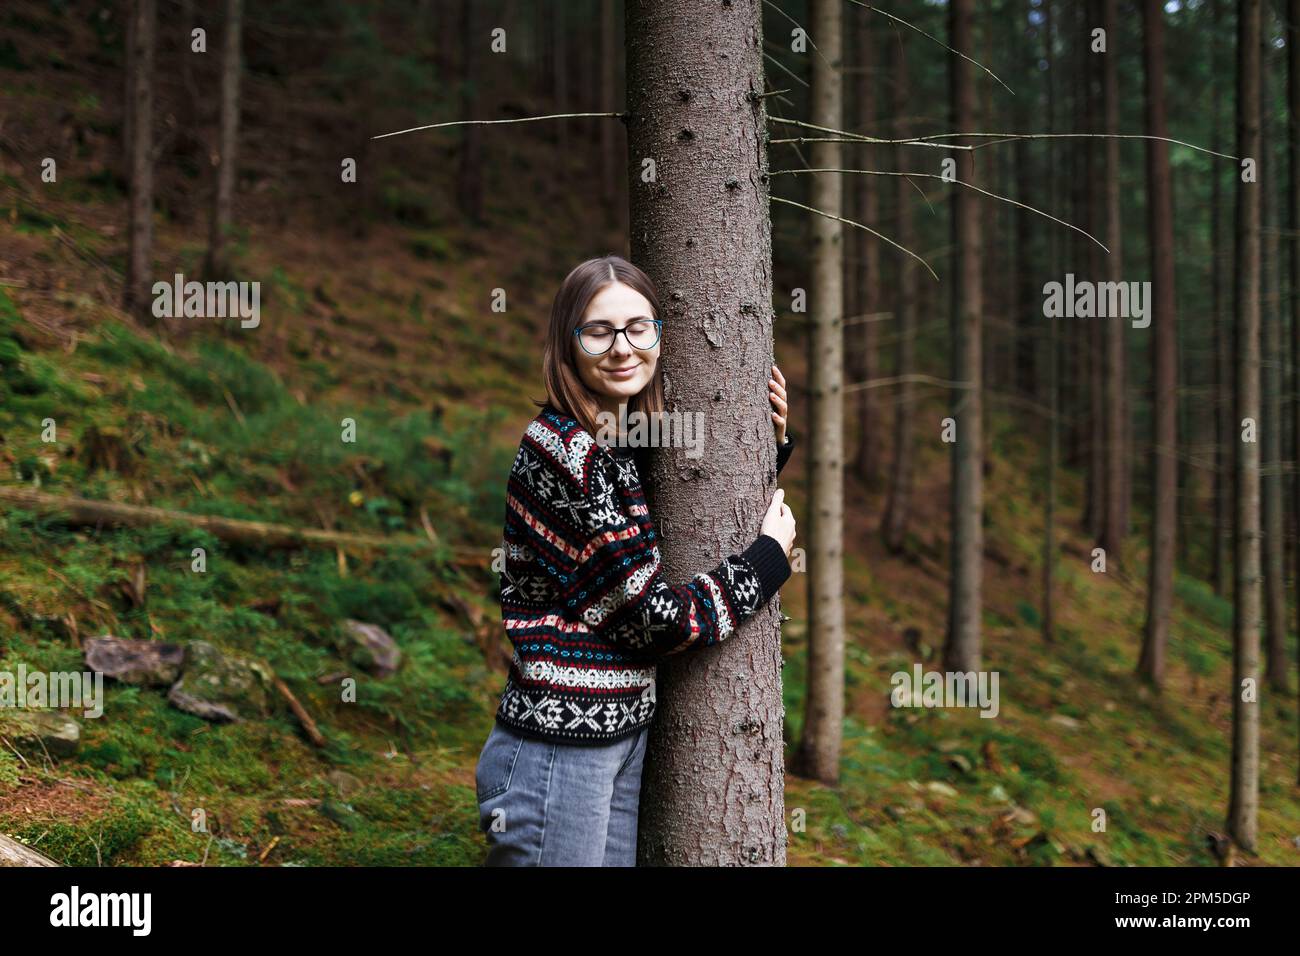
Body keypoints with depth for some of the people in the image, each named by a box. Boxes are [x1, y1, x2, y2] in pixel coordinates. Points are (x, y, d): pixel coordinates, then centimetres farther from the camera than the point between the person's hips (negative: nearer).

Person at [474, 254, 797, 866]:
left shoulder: (636, 443, 7)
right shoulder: (560, 452, -18)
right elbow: (659, 619, -18)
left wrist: (771, 445, 11)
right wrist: (770, 557, -5)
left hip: (627, 736, 8)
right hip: (560, 749, -8)